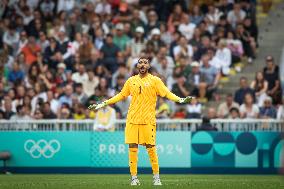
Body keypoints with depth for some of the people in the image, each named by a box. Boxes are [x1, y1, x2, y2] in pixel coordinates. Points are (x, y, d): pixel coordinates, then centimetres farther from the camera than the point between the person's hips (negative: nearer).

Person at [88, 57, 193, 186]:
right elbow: (121, 95, 21)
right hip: (132, 120, 3)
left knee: (151, 148, -5)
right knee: (132, 148, -1)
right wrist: (102, 104, 20)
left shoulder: (155, 80, 3)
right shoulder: (131, 81, 12)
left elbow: (167, 93, -3)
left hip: (148, 120, -3)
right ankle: (134, 177, 6)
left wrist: (180, 100, -20)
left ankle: (156, 177, 6)